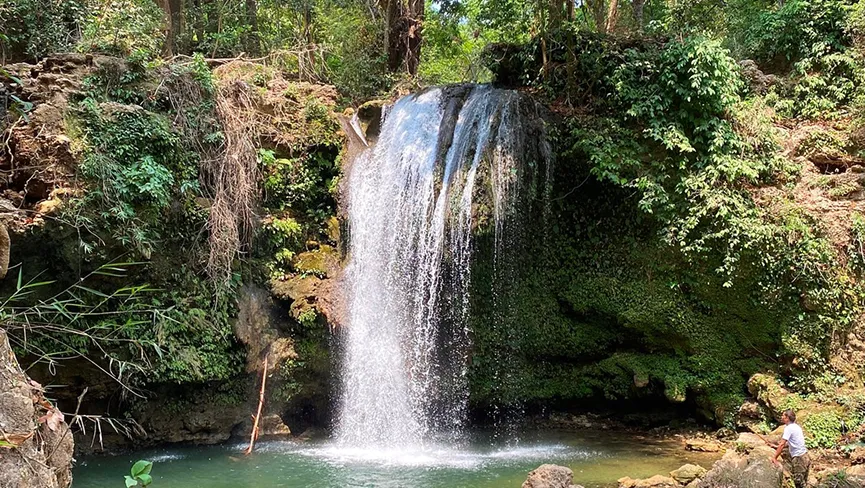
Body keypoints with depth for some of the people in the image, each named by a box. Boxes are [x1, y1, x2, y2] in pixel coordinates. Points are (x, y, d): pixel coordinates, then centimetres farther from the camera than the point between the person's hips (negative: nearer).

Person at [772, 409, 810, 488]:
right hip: (805, 457, 9)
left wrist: (775, 458, -14)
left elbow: (782, 444, -19)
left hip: (799, 458, -9)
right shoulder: (796, 426, 12)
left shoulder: (788, 428, -14)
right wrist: (779, 448, 14)